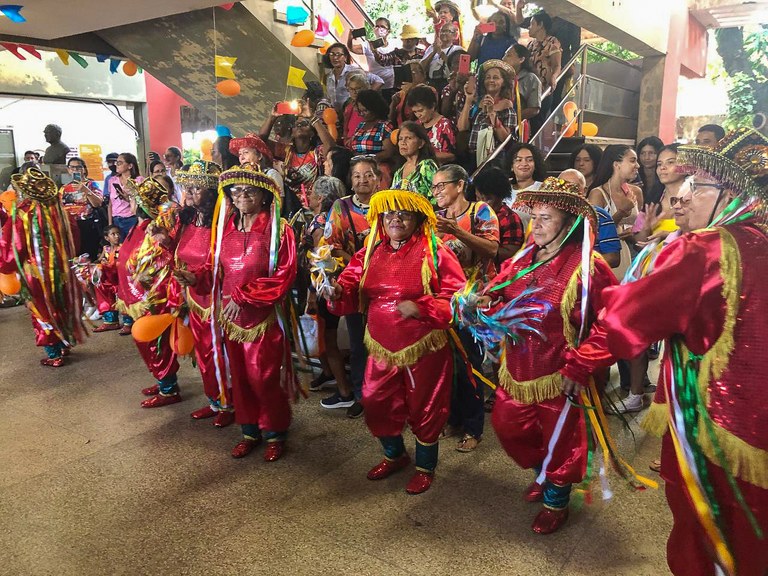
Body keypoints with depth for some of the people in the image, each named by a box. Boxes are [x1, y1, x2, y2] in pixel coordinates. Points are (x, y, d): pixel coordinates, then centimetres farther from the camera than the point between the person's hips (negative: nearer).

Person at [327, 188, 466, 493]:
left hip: (424, 348, -4)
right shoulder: (370, 253, 6)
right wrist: (338, 292, -21)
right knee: (377, 405, 14)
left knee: (424, 408, 11)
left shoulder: (435, 253, -10)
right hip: (382, 347, 5)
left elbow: (456, 299, -14)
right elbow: (351, 292, 2)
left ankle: (425, 467, 36)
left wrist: (420, 307, -28)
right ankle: (395, 455, 43)